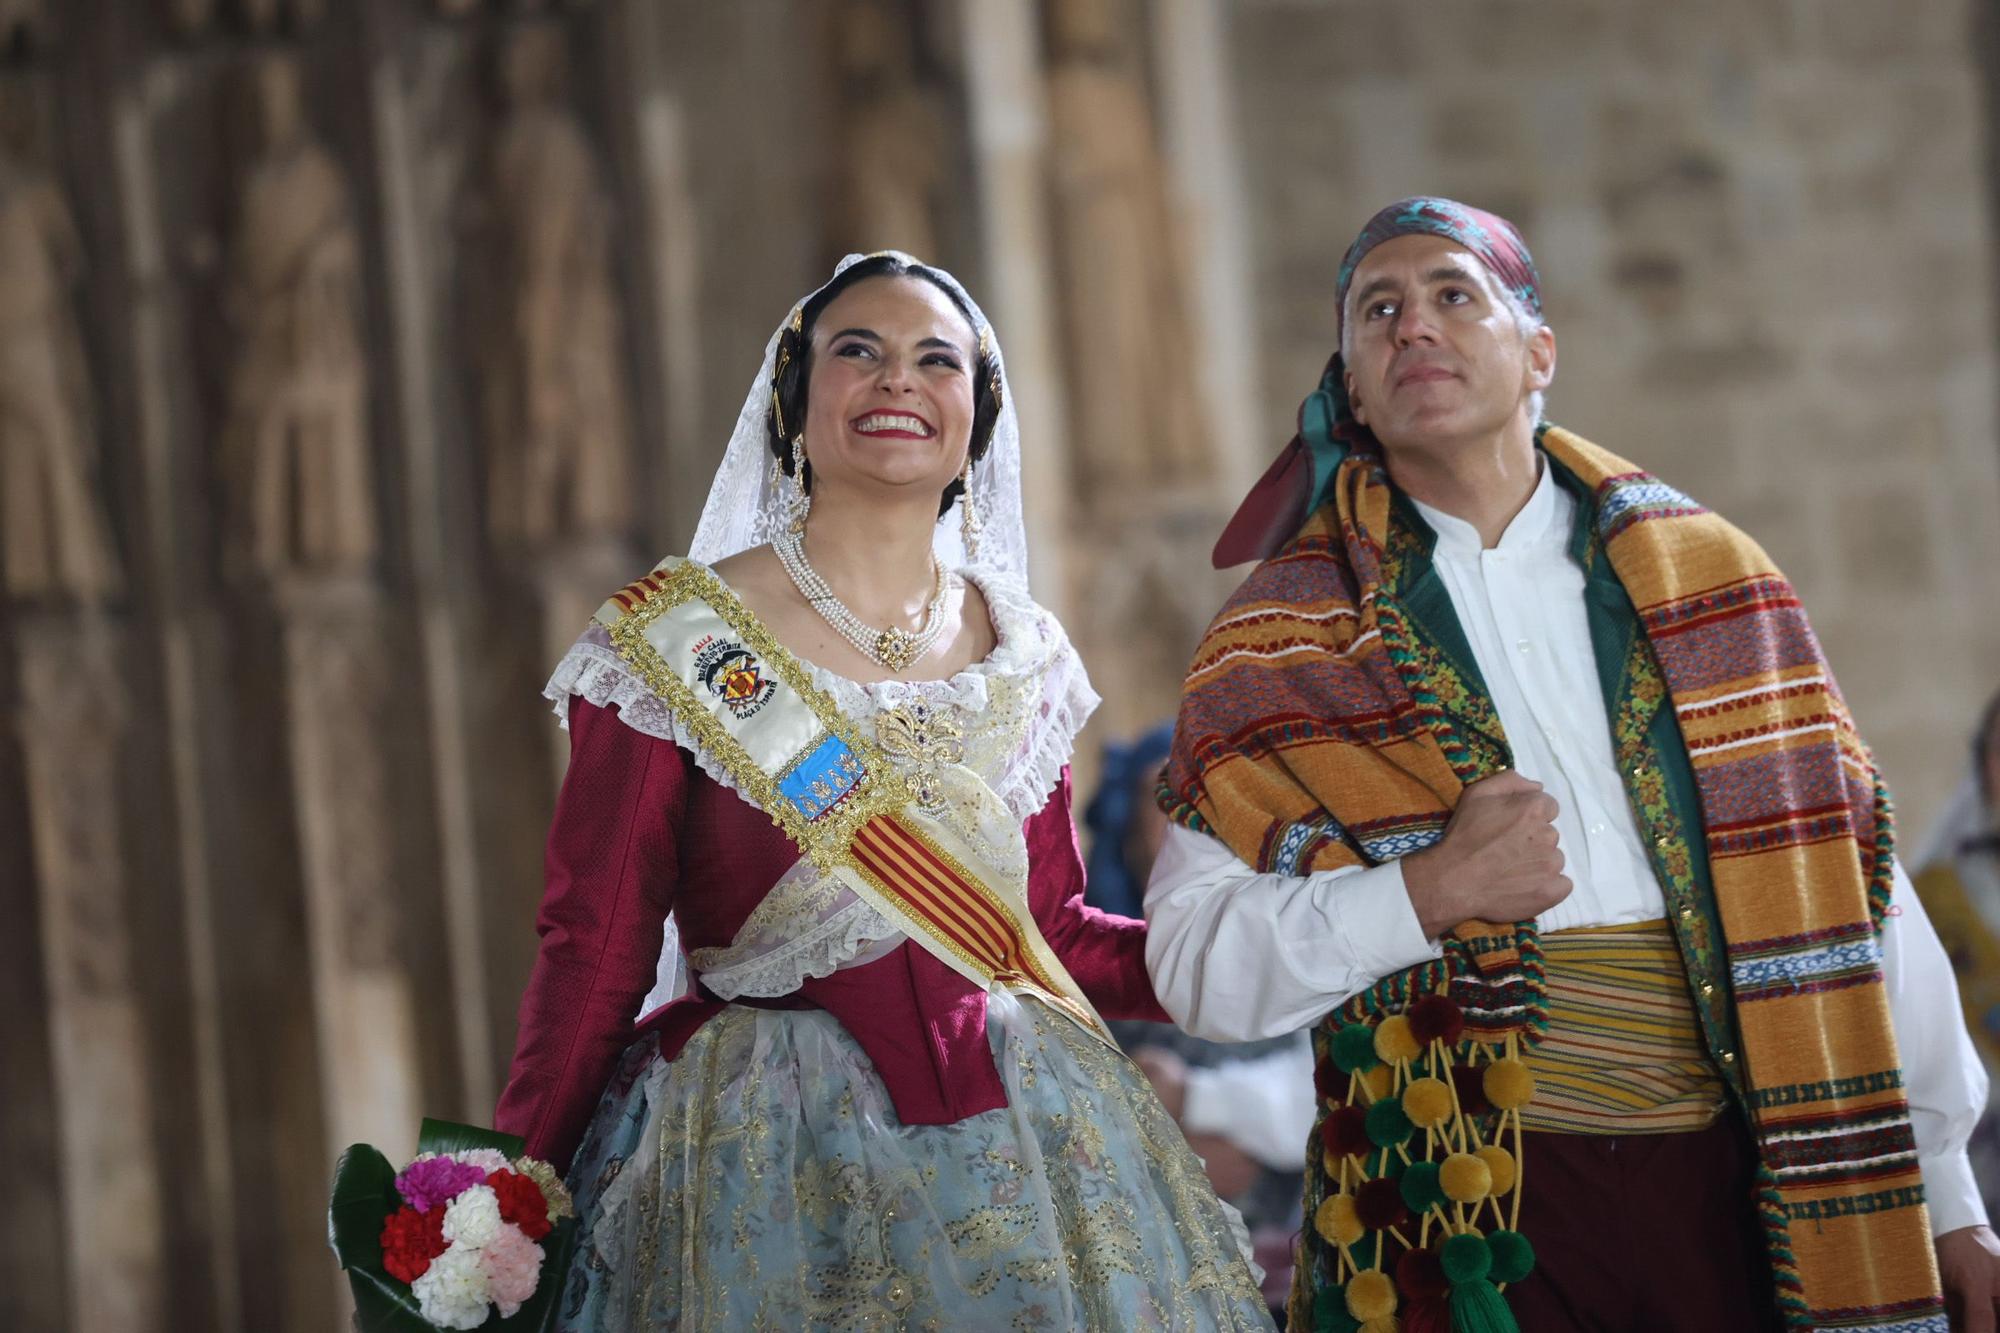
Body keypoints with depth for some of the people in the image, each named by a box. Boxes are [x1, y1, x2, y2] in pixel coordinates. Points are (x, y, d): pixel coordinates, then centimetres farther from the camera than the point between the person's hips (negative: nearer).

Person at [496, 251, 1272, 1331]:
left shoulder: (1025, 654, 8)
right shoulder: (676, 642, -5)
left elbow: (1059, 938, 14)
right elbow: (593, 953, -7)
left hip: (1035, 1151, 4)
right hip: (767, 1166, -4)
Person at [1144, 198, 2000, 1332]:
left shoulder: (1707, 577, 7)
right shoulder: (1284, 641, 3)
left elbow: (1842, 888, 7)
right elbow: (1194, 959, -4)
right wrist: (1431, 891, -18)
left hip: (1741, 1185, 2)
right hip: (1462, 1215, -2)